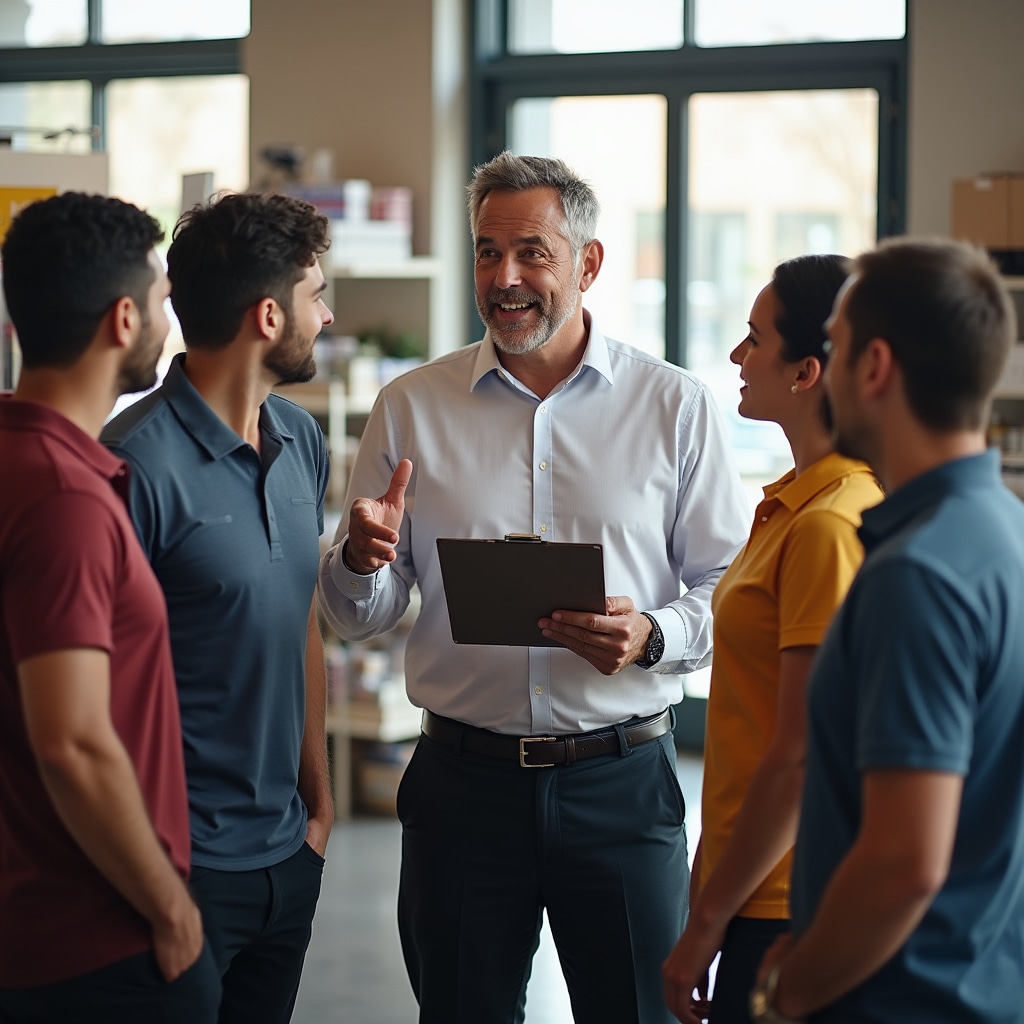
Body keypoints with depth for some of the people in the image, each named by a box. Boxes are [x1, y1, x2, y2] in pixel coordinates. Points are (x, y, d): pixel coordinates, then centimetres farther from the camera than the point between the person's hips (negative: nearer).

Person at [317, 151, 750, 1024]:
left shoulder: (675, 405, 2)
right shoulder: (410, 408, 6)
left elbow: (729, 589, 0)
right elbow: (359, 619, 8)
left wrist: (652, 637, -19)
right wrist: (361, 562, -14)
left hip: (621, 780, -1)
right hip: (463, 779, 1)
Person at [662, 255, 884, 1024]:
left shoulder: (831, 528, -19)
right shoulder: (799, 506, 12)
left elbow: (800, 764, -20)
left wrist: (707, 922, -16)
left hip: (782, 910, -9)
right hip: (771, 896, 9)